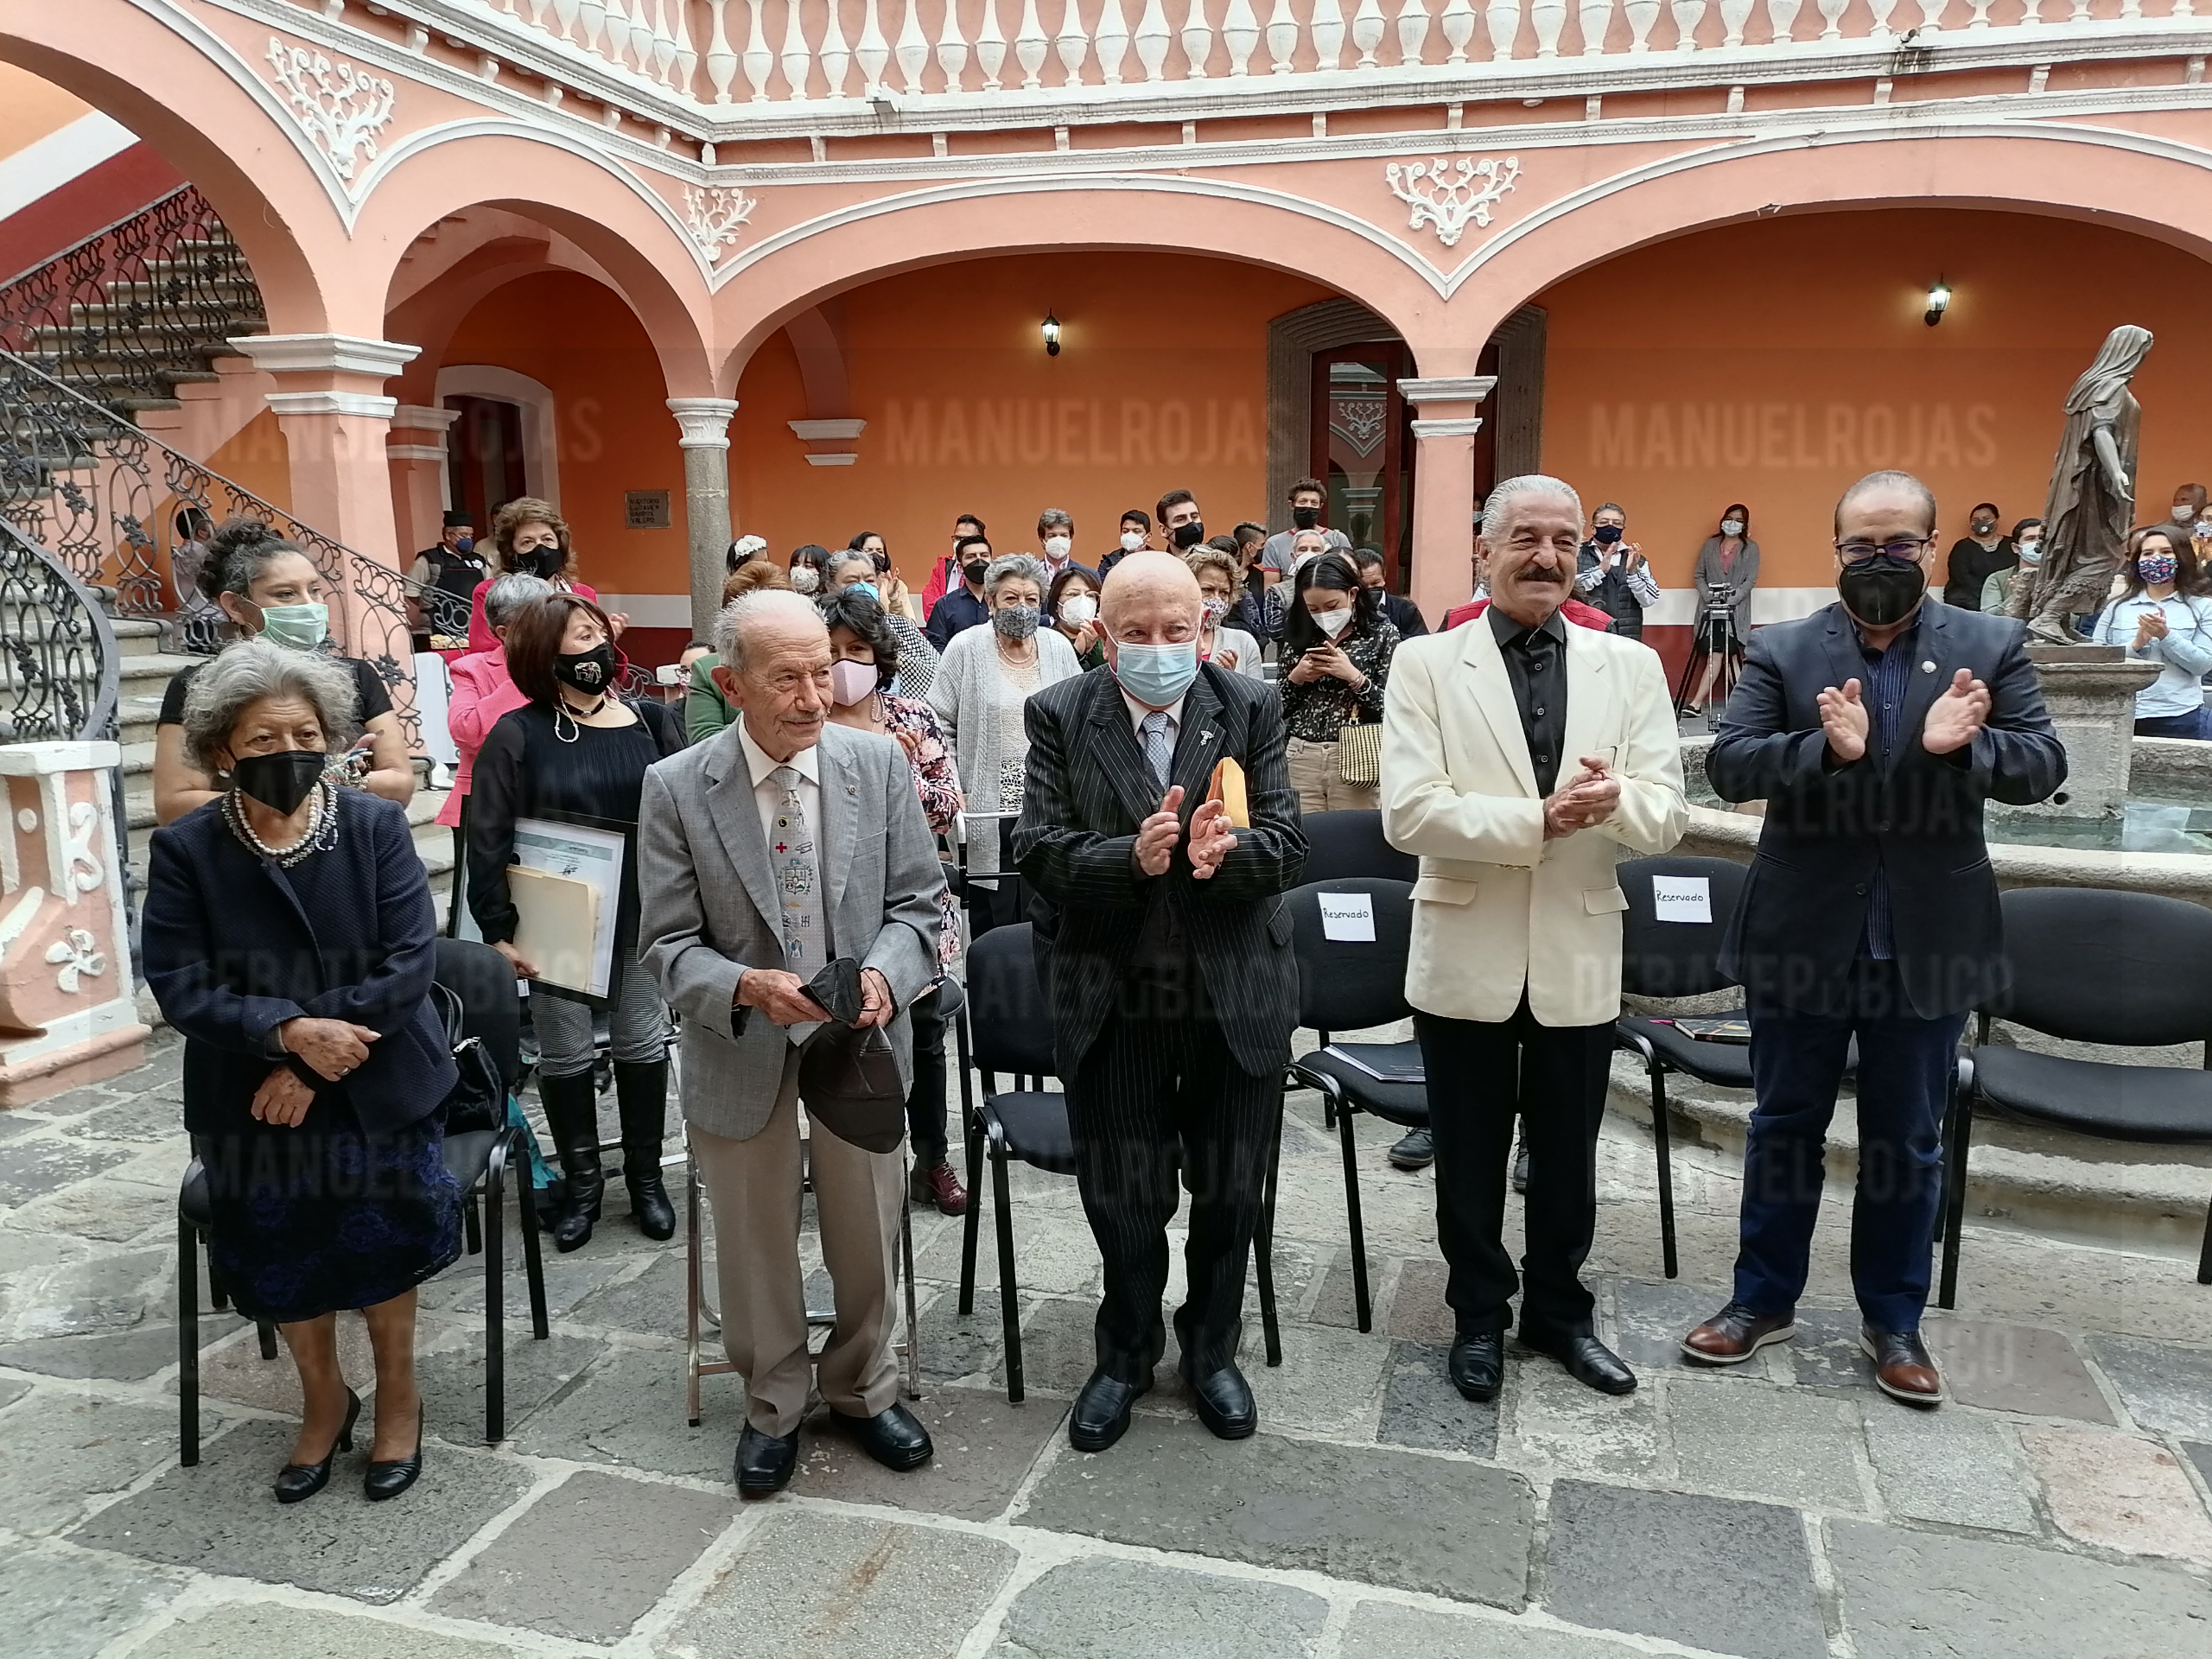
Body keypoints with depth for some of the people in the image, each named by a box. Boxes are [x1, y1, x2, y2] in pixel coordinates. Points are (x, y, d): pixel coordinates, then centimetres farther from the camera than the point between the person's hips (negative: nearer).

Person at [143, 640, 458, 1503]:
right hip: (249, 1101, 1)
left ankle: (398, 1399, 31)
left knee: (384, 1251, 5)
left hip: (377, 1094, -1)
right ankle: (323, 1402, 38)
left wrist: (317, 1062, -19)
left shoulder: (377, 825, -11)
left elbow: (411, 961, -16)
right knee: (280, 1263, 11)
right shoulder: (184, 849, -9)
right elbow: (180, 985, -13)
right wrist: (289, 1030, -27)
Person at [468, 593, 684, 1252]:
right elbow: (488, 841, -6)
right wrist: (499, 931, -11)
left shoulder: (651, 720, 3)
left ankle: (645, 1177, 27)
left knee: (642, 1045, 10)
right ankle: (581, 1181, 26)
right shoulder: (518, 736, -6)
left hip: (642, 918, 2)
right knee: (566, 1055, 8)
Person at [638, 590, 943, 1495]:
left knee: (868, 1235, 17)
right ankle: (773, 1406, 40)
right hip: (741, 1050, -1)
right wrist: (746, 987, -28)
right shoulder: (676, 787, -12)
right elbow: (670, 942, -9)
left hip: (860, 1040, 1)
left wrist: (882, 973, -22)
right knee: (756, 1247, 15)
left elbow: (915, 903, -2)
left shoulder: (880, 762, -8)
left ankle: (862, 1389, 42)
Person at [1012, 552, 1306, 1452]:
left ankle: (1211, 1348, 39)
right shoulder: (1060, 717, -3)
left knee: (1229, 1189, 15)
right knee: (1122, 1193, 13)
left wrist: (1226, 850, -27)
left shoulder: (1251, 709, -1)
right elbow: (1037, 851, -10)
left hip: (1236, 995, 1)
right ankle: (1126, 1352, 38)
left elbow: (1287, 844, -6)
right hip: (1114, 998, -1)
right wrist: (1132, 857, -26)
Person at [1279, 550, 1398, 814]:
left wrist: (1354, 676, -16)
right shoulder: (1300, 635, 8)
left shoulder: (1382, 633, -1)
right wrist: (1295, 678, -5)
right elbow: (1277, 709, 11)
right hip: (1300, 758, 3)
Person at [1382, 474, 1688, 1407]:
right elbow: (1408, 813, -16)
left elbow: (1667, 816, -4)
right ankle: (1479, 1317, 34)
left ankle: (1557, 1311, 38)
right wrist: (1542, 817, -22)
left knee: (1567, 1156, 17)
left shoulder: (1631, 667, 3)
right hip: (1466, 957, -2)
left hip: (1578, 956, 2)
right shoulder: (1426, 664, -5)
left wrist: (1613, 798, -27)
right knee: (1469, 1158, 14)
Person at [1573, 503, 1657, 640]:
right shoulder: (1577, 555, 4)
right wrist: (1600, 570, -18)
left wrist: (1632, 572, -16)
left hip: (1626, 640, 2)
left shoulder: (1636, 560, 11)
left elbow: (1649, 600, -1)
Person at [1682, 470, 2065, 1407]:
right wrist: (1826, 749, -29)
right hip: (1802, 937, 0)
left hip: (1930, 942, 1)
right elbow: (1728, 763, -11)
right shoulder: (1781, 651, -2)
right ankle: (1764, 1300, 29)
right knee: (1785, 1126, 13)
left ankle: (1892, 1320, 30)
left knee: (1908, 1142, 13)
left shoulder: (1992, 647, 1)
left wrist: (1964, 747, -26)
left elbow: (2043, 765, -4)